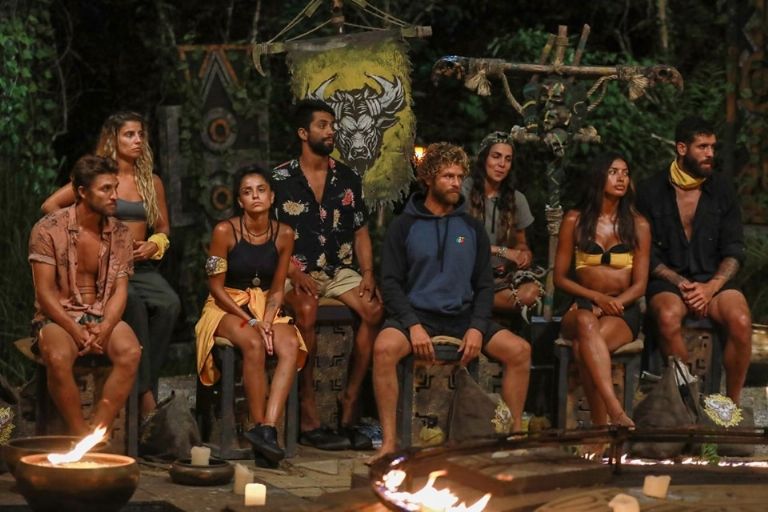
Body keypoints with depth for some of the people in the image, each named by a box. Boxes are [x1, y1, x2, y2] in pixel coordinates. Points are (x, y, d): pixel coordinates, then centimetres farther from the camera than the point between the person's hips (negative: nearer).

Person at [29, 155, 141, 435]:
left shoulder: (119, 233, 5)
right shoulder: (48, 229, -7)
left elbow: (119, 290, 2)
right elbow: (45, 292, -9)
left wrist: (104, 329, -18)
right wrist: (76, 331, -20)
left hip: (103, 317, 3)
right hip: (57, 316, -3)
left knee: (130, 352, -30)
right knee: (58, 357, -37)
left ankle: (96, 432, -26)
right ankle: (81, 437, -23)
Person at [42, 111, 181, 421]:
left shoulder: (152, 182, 16)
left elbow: (163, 229, 23)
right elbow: (50, 206, -1)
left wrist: (153, 246, 1)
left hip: (142, 265, 4)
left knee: (169, 304, -30)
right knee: (133, 304, -37)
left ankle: (146, 385, -24)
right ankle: (145, 395, -34)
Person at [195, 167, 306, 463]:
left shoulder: (283, 235, 1)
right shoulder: (225, 231, -10)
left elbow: (277, 290, 5)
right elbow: (216, 287, -8)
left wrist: (266, 321, -13)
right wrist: (250, 322, -16)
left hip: (265, 308, 4)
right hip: (226, 308, -4)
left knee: (291, 345, -29)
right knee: (253, 345, -36)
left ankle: (268, 428, -38)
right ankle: (259, 426, -30)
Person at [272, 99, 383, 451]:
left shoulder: (348, 179, 14)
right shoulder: (281, 179, 2)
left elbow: (361, 233, 16)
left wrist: (367, 273, -1)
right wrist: (295, 275, -16)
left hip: (340, 271, 4)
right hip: (298, 272, -4)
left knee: (373, 309, -26)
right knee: (306, 311, -36)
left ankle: (350, 403, -18)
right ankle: (308, 415, -30)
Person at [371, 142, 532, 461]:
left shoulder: (472, 228, 12)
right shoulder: (405, 226, 3)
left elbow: (484, 284, 11)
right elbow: (390, 282, -2)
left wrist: (477, 328, -7)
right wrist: (413, 325, -17)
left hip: (462, 315, 3)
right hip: (416, 313, -3)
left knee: (519, 349, -18)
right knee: (385, 347, -35)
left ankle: (515, 433, -6)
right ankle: (389, 441, -29)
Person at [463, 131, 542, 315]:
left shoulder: (516, 199, 10)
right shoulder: (464, 191, -4)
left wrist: (525, 254, -7)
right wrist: (501, 251, -13)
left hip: (502, 274, 4)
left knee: (531, 292, -30)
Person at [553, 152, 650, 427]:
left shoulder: (638, 226, 10)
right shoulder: (575, 221, 9)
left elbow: (639, 285, 6)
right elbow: (560, 277, 7)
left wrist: (611, 304, -14)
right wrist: (597, 297, -10)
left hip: (623, 310, 0)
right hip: (582, 304, 0)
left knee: (583, 347, -36)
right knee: (586, 322, -40)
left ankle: (600, 425, -40)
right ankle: (616, 413, -53)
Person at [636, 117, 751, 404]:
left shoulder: (722, 190, 10)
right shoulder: (651, 192, 4)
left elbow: (734, 250, 7)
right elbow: (646, 253, 1)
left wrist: (711, 288, -10)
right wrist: (682, 284, -12)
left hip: (714, 280, 2)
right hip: (668, 280, -1)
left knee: (741, 321, -31)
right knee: (668, 317, -37)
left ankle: (732, 404, -15)